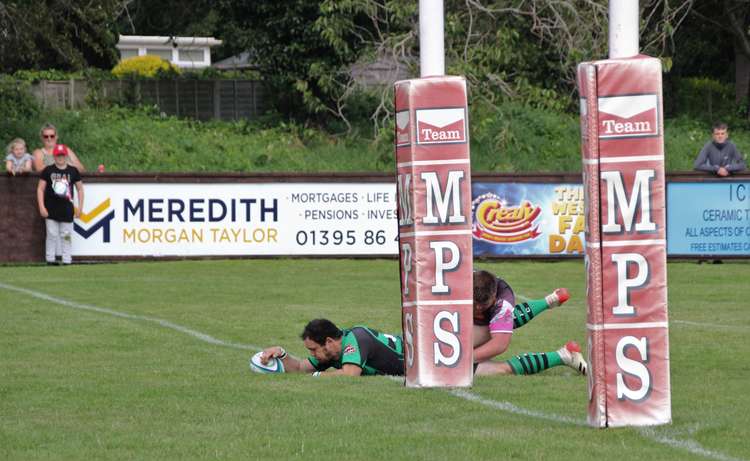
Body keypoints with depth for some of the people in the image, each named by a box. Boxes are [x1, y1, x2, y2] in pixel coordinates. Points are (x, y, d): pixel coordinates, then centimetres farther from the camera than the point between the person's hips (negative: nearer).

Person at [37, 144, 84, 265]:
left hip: (67, 209, 1)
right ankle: (50, 260, 4)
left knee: (67, 236, 2)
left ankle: (67, 261, 7)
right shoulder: (48, 171, 1)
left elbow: (80, 189, 11)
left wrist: (80, 207, 5)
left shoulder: (73, 171, 5)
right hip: (51, 209, -1)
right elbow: (40, 189, 1)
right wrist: (41, 207, -8)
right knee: (52, 235, -1)